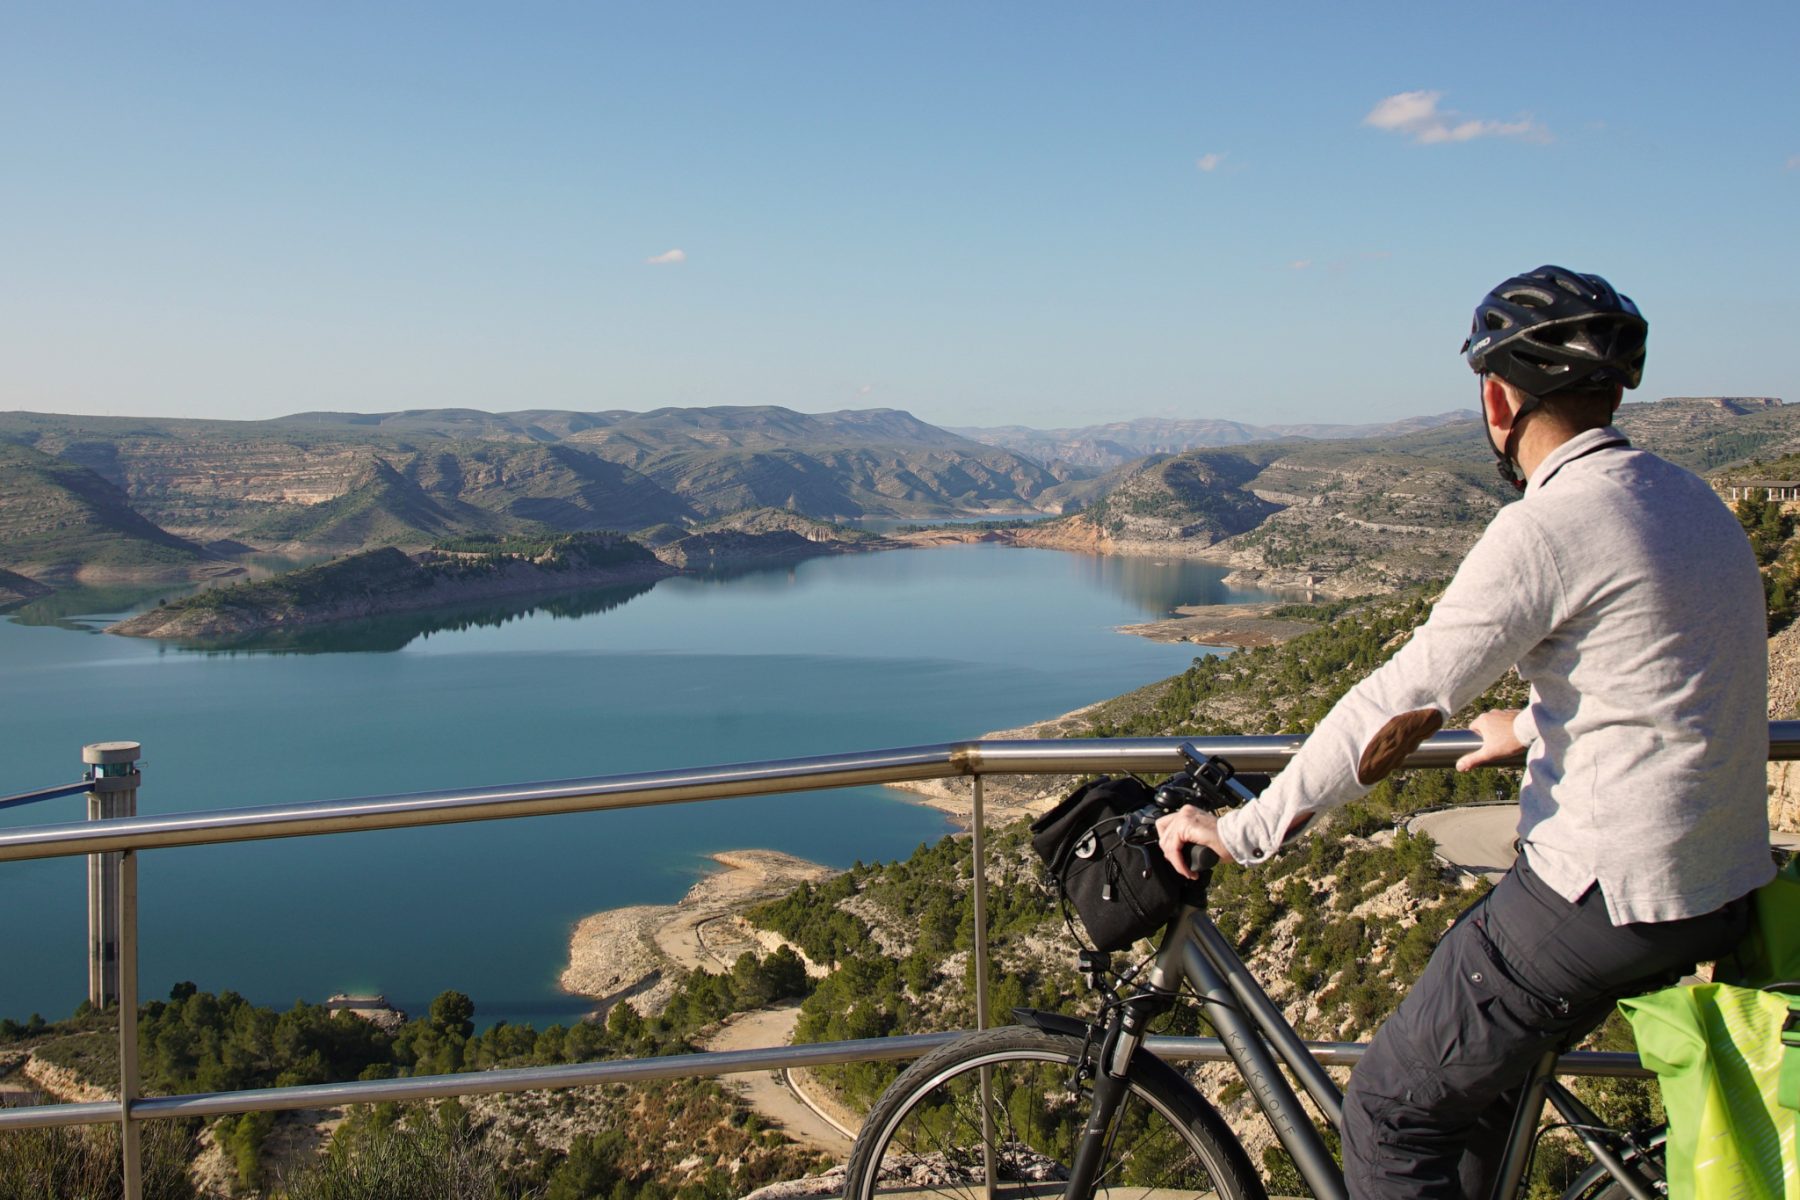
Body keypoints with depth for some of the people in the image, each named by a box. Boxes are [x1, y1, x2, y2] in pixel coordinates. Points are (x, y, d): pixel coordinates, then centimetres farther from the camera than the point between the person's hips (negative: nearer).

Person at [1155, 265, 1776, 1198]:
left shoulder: (1550, 527, -19)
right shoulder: (1690, 500, 8)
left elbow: (1398, 708, -20)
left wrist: (1241, 832, -12)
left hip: (1607, 898, -9)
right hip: (1726, 884, 9)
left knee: (1393, 1117, 2)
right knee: (1473, 1050, 27)